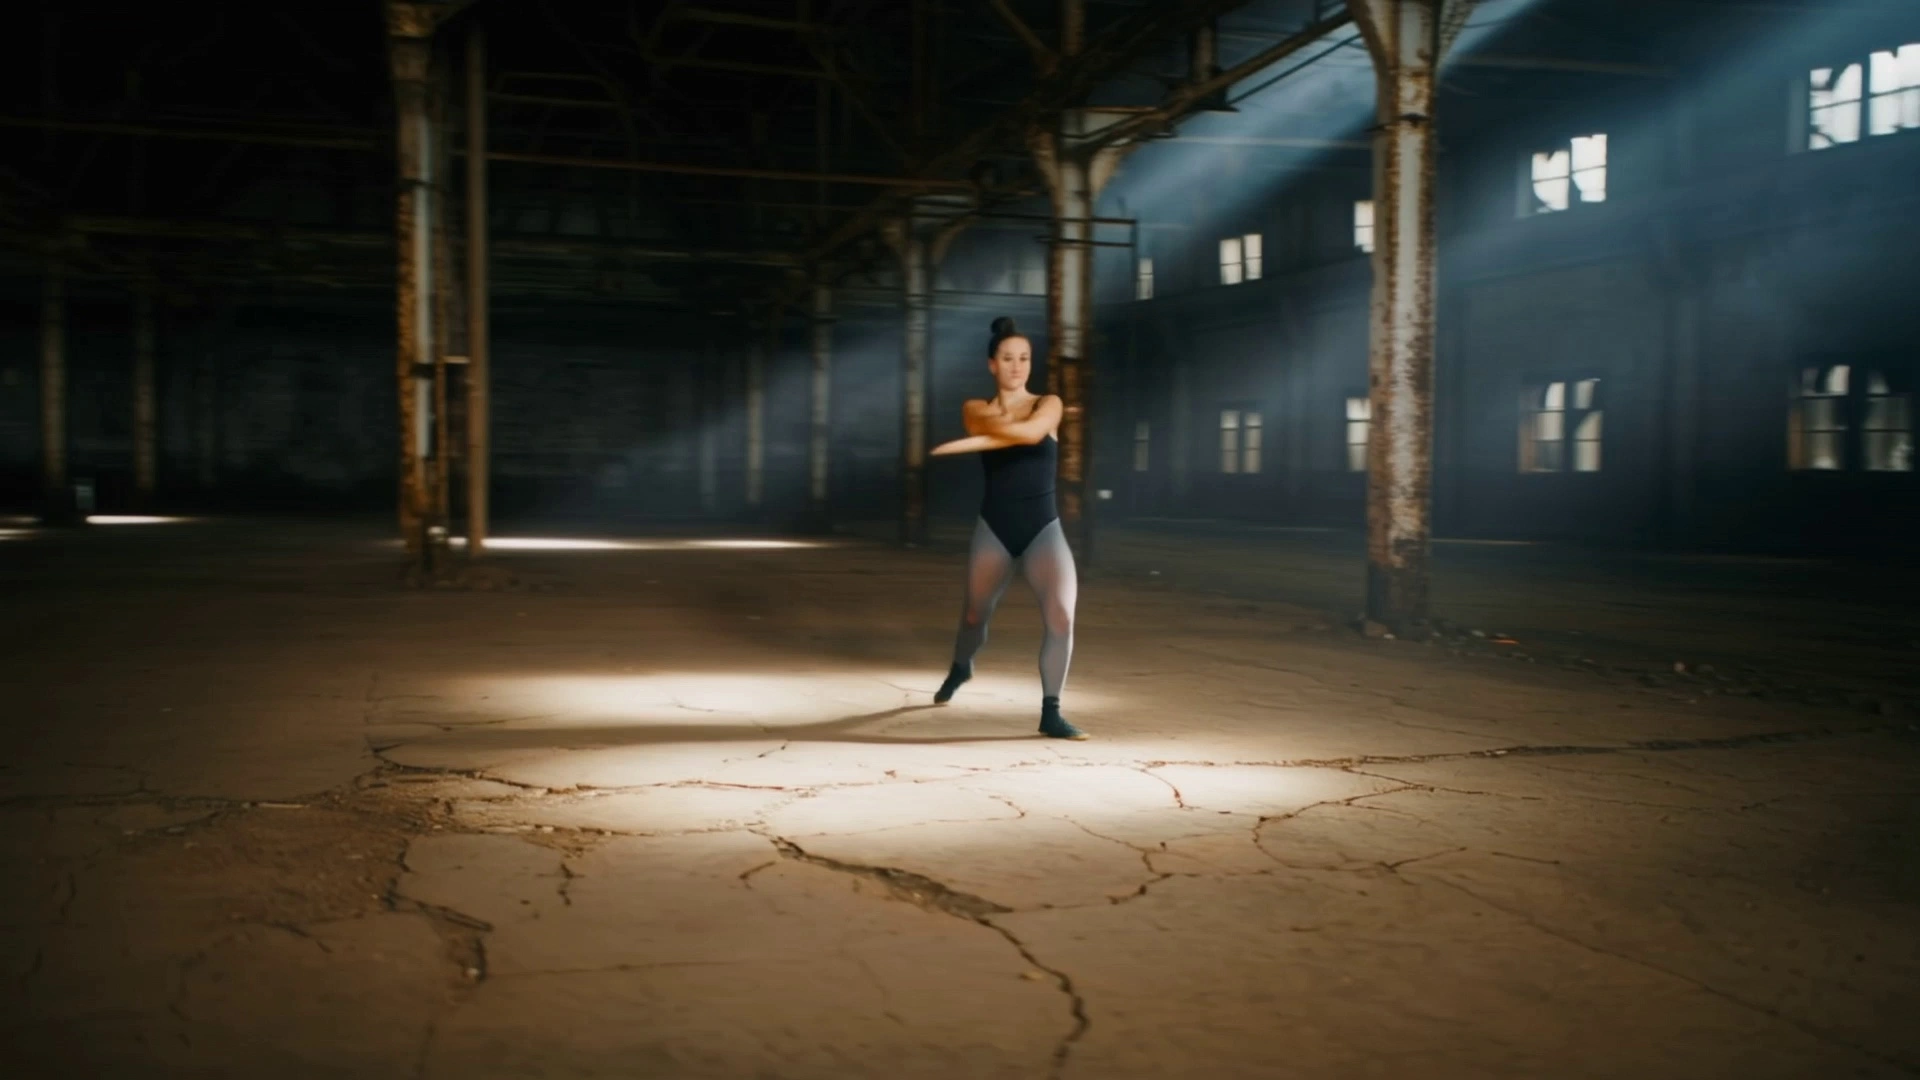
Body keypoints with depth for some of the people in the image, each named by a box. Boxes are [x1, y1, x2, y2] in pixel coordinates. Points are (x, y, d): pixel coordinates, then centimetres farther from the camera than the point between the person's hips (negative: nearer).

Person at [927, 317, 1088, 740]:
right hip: (994, 529, 1)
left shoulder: (1048, 404, -1)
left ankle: (1051, 712, -9)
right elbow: (989, 426, -20)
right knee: (975, 615, 14)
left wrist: (969, 443, -23)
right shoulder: (975, 409, 4)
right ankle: (960, 668, 49)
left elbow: (1032, 431, -23)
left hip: (1043, 529, -1)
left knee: (1062, 615, -20)